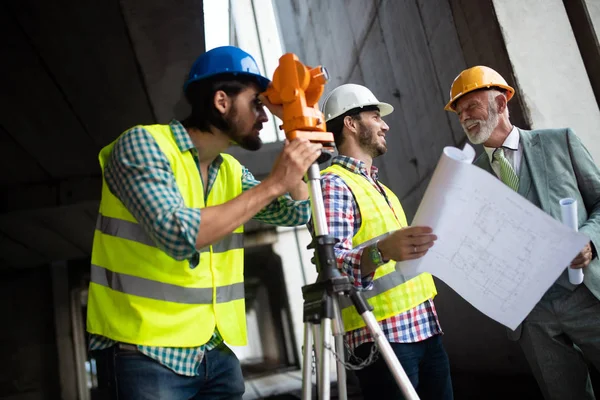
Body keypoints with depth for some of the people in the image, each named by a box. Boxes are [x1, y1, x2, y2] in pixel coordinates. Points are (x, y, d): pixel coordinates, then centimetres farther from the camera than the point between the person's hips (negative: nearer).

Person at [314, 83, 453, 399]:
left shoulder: (379, 187, 20)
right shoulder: (333, 184, -10)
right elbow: (332, 263, -24)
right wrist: (382, 251, -39)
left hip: (425, 327, 9)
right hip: (383, 335, -8)